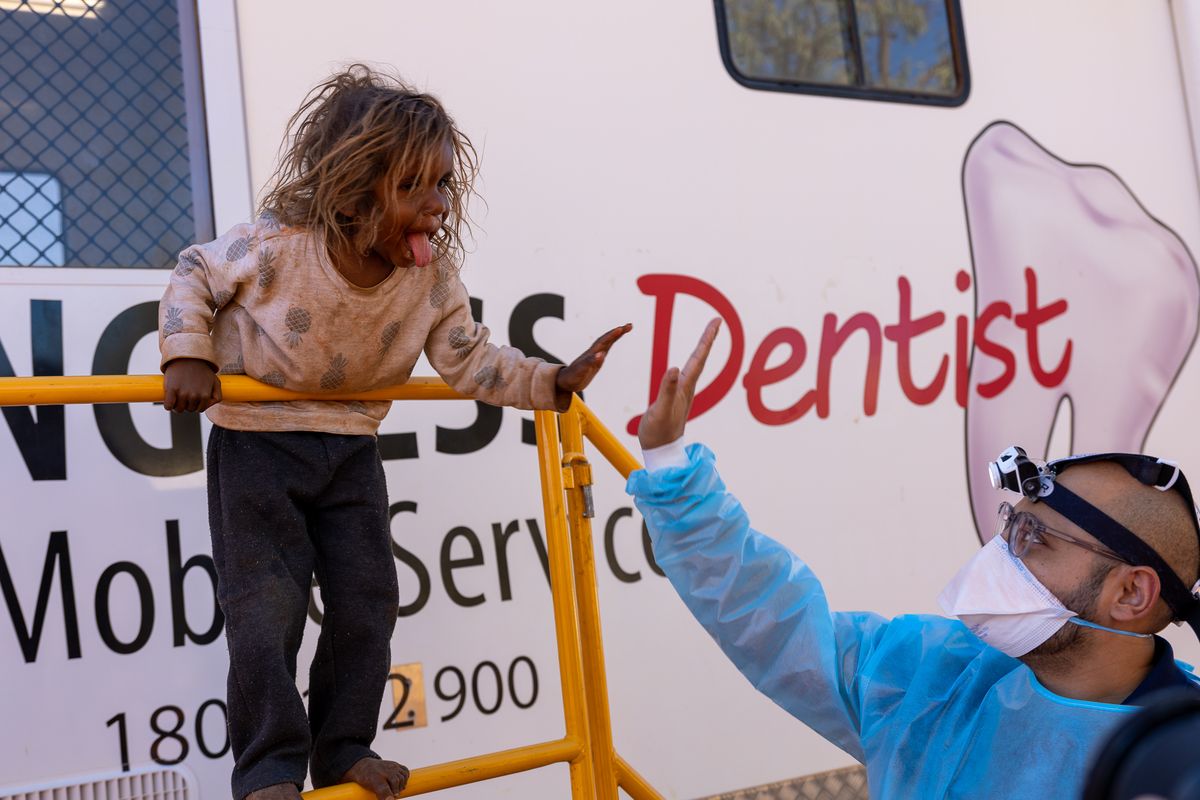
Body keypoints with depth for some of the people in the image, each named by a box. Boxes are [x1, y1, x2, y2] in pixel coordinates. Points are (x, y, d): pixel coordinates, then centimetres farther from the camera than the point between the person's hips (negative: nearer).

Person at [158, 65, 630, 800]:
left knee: (367, 601, 4)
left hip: (350, 450, 4)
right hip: (256, 442, -4)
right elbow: (196, 276, -7)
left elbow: (471, 363, -5)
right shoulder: (278, 248, -23)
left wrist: (552, 382, -15)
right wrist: (188, 356, -19)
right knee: (266, 608, -8)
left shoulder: (434, 278, -13)